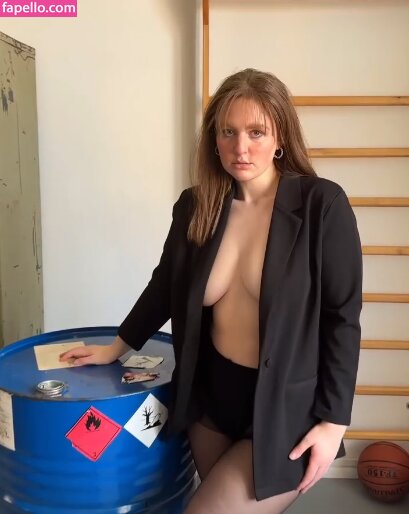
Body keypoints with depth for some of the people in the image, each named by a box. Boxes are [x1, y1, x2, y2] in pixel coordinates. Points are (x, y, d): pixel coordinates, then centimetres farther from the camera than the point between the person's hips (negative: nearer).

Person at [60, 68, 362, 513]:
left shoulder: (322, 205, -15)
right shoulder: (195, 206, -3)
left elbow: (342, 318, -12)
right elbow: (165, 286, 10)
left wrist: (333, 421, -11)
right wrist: (117, 347, 17)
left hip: (285, 410, -4)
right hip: (211, 396, 5)